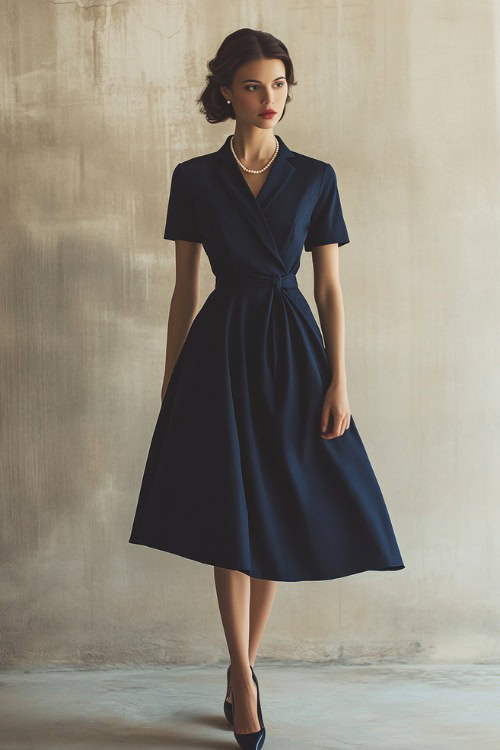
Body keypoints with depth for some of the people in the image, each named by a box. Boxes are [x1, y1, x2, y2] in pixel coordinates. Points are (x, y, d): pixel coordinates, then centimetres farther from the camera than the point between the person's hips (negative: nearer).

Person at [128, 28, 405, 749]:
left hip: (291, 347, 1)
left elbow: (331, 289, 3)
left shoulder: (315, 177, 4)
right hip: (220, 348, -1)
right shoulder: (194, 178, 3)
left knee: (277, 516, 5)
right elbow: (185, 289, 6)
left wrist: (338, 383, -4)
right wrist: (171, 381, 4)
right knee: (230, 519, -1)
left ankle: (242, 669, 21)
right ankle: (244, 676, 11)